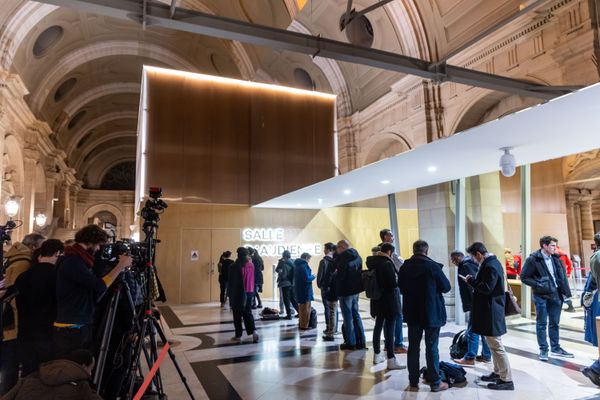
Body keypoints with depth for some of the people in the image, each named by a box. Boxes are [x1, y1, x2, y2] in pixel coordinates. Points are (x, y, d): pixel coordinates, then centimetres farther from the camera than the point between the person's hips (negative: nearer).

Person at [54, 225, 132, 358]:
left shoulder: (79, 260, 11)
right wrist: (121, 265, -15)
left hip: (84, 326, 9)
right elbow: (100, 286, -24)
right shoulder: (71, 262, -18)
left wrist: (118, 265, 5)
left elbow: (95, 292, 14)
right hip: (70, 329, -9)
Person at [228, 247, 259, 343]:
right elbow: (253, 279, 7)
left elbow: (231, 282, -7)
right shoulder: (251, 265, 0)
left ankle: (238, 336, 10)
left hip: (237, 293, -3)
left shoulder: (234, 266, -11)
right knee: (248, 313, 12)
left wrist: (230, 294, 1)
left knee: (237, 315, 6)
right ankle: (253, 332, -3)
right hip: (249, 293, 4)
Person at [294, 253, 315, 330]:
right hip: (305, 290, -9)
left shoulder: (297, 265, 11)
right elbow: (307, 278, -25)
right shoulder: (304, 265, -19)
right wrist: (313, 276, -6)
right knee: (306, 308, 1)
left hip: (298, 289, 9)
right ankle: (304, 325, 5)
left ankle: (301, 323, 31)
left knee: (301, 306, 21)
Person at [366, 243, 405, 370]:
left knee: (378, 326, 17)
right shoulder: (387, 263, -18)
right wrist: (398, 279, -1)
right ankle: (391, 360, 0)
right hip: (389, 301, -8)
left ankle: (377, 355, 27)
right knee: (390, 329, -3)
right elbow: (394, 283, -20)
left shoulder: (373, 263, 5)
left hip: (377, 299, 8)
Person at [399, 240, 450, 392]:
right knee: (432, 348, 5)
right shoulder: (433, 266, -15)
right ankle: (435, 383, 13)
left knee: (413, 347, 12)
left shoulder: (404, 267, -2)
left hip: (412, 313, 4)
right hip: (431, 313, -4)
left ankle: (413, 381, 20)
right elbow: (446, 287, -6)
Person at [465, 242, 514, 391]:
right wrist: (475, 281, 6)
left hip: (491, 311, -11)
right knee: (493, 344, 20)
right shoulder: (493, 262, 11)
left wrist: (471, 281, -15)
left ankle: (507, 380, 7)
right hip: (491, 309, 11)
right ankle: (498, 373, 31)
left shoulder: (489, 266, -21)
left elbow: (487, 288, -24)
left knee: (496, 346, -2)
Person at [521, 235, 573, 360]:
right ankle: (543, 350, 15)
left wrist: (566, 292, 3)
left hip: (556, 294, 5)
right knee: (542, 323, 5)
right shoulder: (533, 259, -12)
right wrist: (538, 285, -17)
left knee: (554, 323, 15)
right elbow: (524, 277, -9)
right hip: (541, 296, -5)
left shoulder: (556, 258, 5)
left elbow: (563, 276, 10)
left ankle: (555, 348, 29)